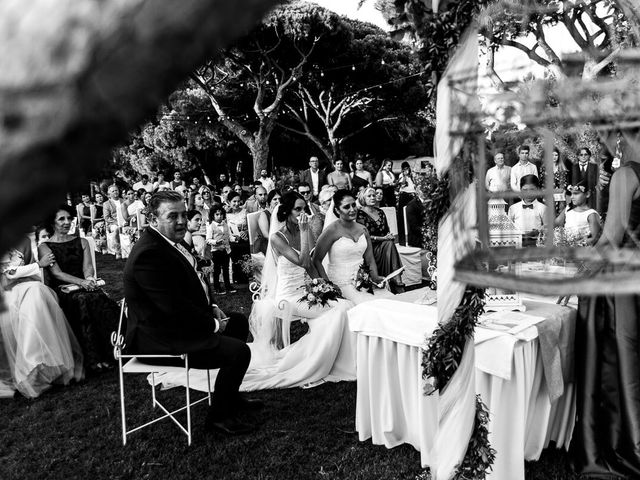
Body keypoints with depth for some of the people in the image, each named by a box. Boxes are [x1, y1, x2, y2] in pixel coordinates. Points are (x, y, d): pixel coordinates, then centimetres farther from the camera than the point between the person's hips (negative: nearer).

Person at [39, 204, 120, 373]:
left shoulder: (81, 242, 18)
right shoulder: (44, 247, 7)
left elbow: (88, 267, 7)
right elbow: (57, 273, -6)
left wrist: (89, 279, -17)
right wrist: (81, 282, -22)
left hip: (84, 285, 3)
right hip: (60, 289, -3)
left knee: (100, 299, -31)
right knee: (81, 300, -35)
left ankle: (109, 351, -31)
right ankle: (93, 359, -36)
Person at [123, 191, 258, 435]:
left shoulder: (170, 241, 7)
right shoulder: (149, 254, -26)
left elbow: (192, 284, 19)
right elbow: (174, 308, -28)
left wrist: (211, 307, 4)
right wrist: (212, 324, -16)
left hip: (178, 323, 11)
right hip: (159, 339, -11)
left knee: (239, 321, 21)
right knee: (239, 351, -19)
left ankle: (229, 395, 31)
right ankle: (218, 416, 5)